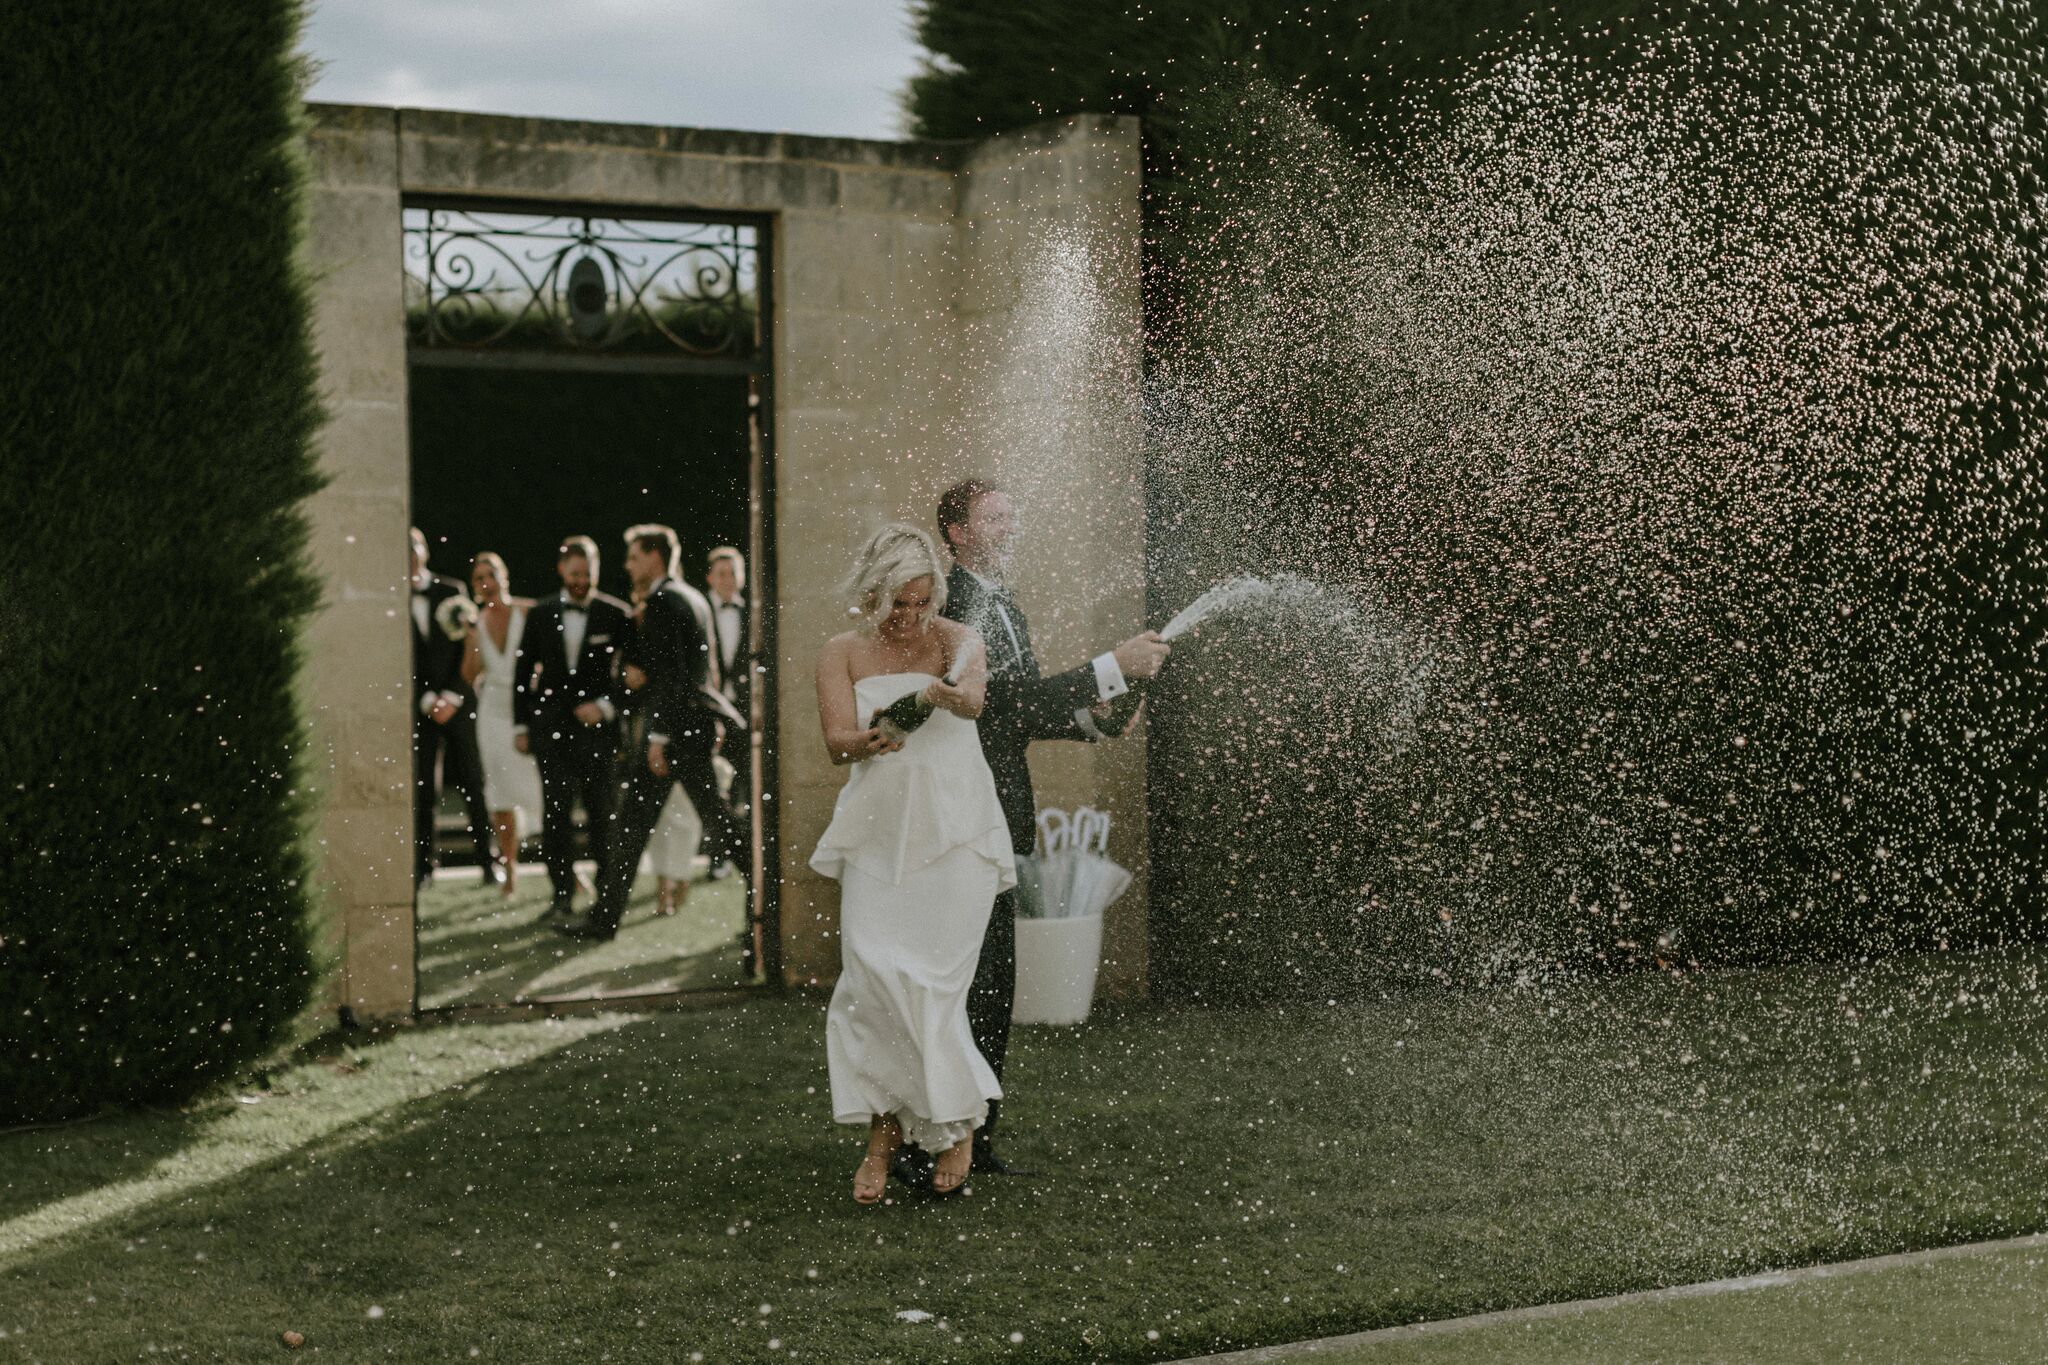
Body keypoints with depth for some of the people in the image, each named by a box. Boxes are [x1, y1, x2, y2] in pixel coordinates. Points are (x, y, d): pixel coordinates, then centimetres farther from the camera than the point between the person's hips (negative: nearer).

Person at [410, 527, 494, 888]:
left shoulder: (451, 592, 6)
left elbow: (467, 649, 4)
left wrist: (452, 697, -5)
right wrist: (428, 701, -7)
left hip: (457, 702, 0)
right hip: (419, 707, 0)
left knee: (472, 783, -3)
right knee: (422, 788, -3)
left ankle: (487, 860, 1)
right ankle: (423, 865, 1)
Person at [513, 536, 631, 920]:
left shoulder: (615, 615, 1)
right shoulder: (541, 614, 9)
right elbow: (523, 671, 13)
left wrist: (606, 705, -10)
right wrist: (521, 726, 9)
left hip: (596, 726, -2)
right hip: (551, 726, 2)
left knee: (602, 810, -2)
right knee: (555, 810, -2)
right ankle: (562, 893, 3)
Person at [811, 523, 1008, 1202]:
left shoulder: (955, 640, -1)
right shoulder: (842, 654, 6)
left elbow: (974, 700, -23)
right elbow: (835, 741, -7)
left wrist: (954, 696, -48)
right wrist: (869, 742, -31)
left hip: (955, 833, -2)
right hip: (879, 834, 2)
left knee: (932, 981, -7)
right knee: (872, 974, -11)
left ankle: (954, 1124, 11)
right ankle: (884, 1129, 1)